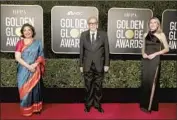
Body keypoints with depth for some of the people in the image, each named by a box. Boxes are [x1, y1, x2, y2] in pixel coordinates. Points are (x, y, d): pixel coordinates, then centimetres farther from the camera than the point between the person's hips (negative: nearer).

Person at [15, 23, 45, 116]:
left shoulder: (38, 43, 3)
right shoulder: (20, 43, -1)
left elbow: (41, 56, 2)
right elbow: (17, 57, -9)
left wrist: (35, 64, -15)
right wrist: (28, 66, -17)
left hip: (35, 70, 1)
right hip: (24, 71, -1)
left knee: (35, 89, 11)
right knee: (25, 90, 6)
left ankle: (36, 108, 24)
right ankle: (26, 110, 21)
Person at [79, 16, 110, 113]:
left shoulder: (103, 35, 0)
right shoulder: (83, 35, 2)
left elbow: (106, 50, 1)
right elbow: (81, 51, 4)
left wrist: (106, 64, -3)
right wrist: (81, 65, 2)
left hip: (99, 65, 0)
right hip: (87, 65, 1)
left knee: (98, 86, 9)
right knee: (88, 86, 9)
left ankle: (97, 104, 24)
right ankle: (88, 104, 25)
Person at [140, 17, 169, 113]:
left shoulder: (161, 35, -1)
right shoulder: (146, 35, 10)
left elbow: (166, 49, -1)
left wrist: (155, 54, -12)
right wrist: (143, 53, -2)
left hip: (154, 61, -4)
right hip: (145, 61, 4)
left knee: (152, 82, -1)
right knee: (145, 81, 7)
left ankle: (150, 106, 7)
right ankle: (144, 104, 20)